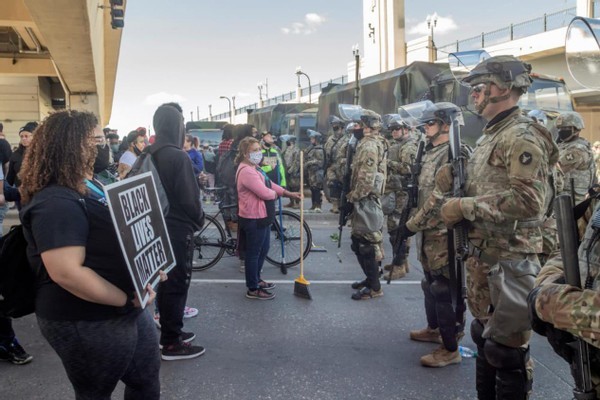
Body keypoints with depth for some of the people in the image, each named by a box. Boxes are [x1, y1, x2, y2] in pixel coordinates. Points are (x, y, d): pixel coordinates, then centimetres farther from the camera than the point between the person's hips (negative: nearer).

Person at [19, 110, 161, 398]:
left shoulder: (85, 188, 10)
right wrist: (128, 299, -25)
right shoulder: (56, 203, -24)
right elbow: (67, 273, -32)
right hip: (86, 323, -10)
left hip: (125, 311, 10)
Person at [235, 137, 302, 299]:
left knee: (263, 250, 22)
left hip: (262, 217, 11)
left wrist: (290, 194, 14)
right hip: (254, 218, -11)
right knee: (253, 253, 0)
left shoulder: (255, 168, 15)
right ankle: (253, 289, 11)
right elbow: (265, 193, -26)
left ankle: (256, 279, 37)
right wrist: (276, 194, -4)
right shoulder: (246, 171, -23)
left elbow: (270, 184, 20)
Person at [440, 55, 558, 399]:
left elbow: (528, 200, -25)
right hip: (482, 254, 9)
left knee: (507, 346, 1)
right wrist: (458, 209, 5)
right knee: (485, 335, 19)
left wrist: (463, 206, -21)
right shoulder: (490, 136, 15)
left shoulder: (522, 137, -14)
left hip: (510, 259, -9)